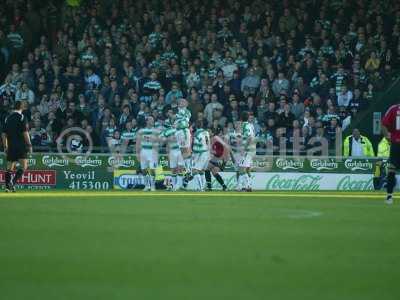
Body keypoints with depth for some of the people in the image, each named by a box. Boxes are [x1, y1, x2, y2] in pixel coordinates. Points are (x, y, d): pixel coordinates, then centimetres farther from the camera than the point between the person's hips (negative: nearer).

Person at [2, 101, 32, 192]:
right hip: (21, 146, -6)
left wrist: (5, 147, 19)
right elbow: (25, 133, -11)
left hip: (11, 146, 6)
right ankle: (12, 182, -21)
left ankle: (7, 186, 6)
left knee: (9, 167, 11)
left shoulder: (8, 118, 12)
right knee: (23, 166, -5)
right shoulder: (22, 117, -5)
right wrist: (29, 145, -6)